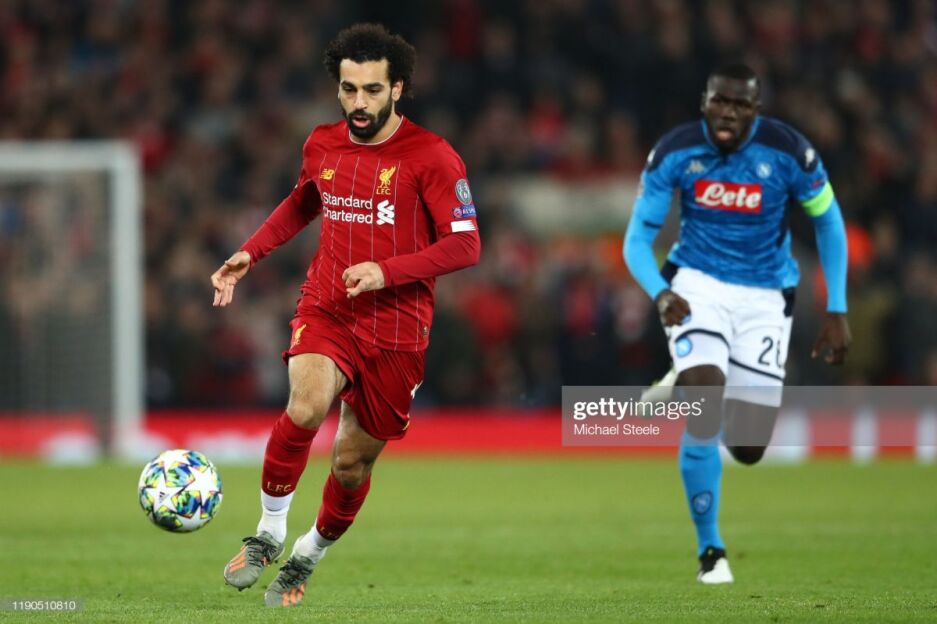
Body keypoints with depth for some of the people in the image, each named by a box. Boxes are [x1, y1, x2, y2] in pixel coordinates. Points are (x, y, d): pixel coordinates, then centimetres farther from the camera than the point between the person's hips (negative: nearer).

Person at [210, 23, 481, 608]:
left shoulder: (432, 157, -10)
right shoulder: (322, 146, 5)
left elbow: (465, 245, -13)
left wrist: (387, 270, -24)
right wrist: (250, 254, 17)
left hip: (397, 328, -2)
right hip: (326, 312, 2)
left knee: (353, 461, 7)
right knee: (305, 407, -28)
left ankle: (310, 554, 36)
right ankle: (269, 535, -10)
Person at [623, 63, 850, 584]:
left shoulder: (788, 152, -14)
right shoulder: (674, 153, -12)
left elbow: (828, 223, 1)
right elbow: (637, 238, -9)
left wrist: (836, 312, -3)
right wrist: (660, 293, -30)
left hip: (764, 296, 1)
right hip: (697, 285, -1)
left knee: (748, 449, -1)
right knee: (705, 409, -24)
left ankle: (688, 389, 36)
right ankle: (709, 549, -9)